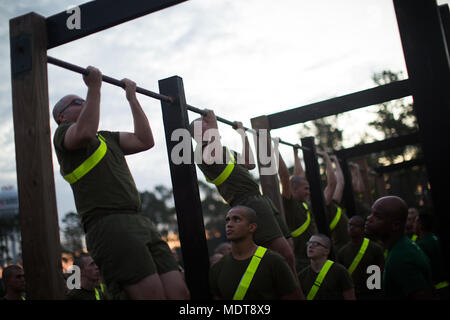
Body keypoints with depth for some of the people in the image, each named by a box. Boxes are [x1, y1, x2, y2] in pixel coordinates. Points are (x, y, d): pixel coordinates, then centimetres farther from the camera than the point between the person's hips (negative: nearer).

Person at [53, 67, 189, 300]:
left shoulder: (107, 138, 32)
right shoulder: (63, 133, 9)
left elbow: (145, 141, 23)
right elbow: (86, 133, -14)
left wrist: (132, 98, 29)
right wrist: (94, 87, -5)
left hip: (140, 222, 8)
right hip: (107, 225, -8)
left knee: (179, 292, -5)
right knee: (153, 295, -19)